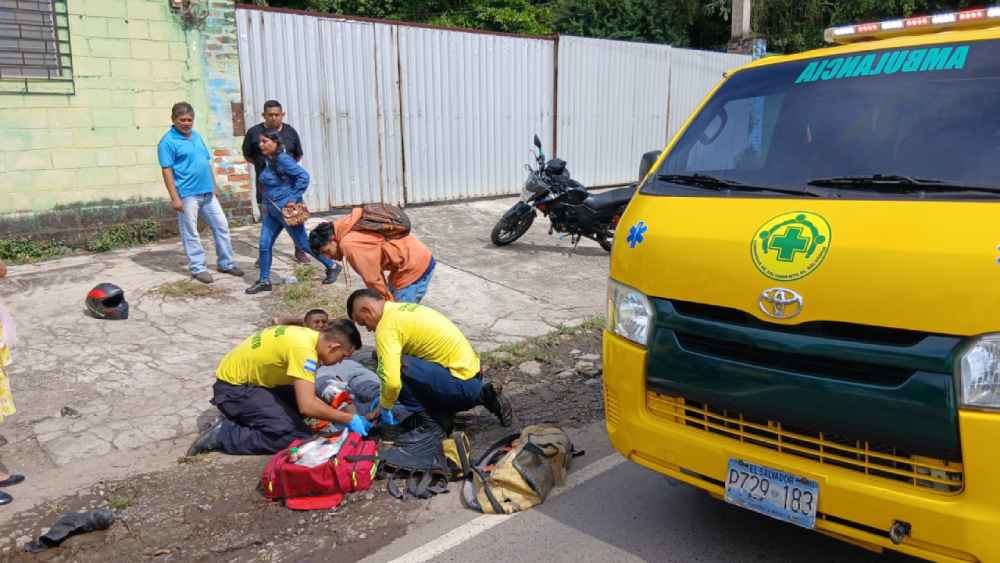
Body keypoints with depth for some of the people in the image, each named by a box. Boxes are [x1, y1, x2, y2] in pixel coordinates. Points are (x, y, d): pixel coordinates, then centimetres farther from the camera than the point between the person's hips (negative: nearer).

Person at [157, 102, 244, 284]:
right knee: (190, 233, 2)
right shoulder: (168, 141, -9)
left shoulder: (196, 135, 13)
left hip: (207, 192, 7)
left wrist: (213, 186, 18)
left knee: (221, 225, 10)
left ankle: (226, 263, 20)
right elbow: (167, 170, -12)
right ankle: (197, 268, 12)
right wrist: (174, 198, -16)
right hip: (187, 194, -7)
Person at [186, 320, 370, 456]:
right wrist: (349, 419, -21)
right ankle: (223, 434, -7)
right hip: (233, 387, -9)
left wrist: (337, 415, -1)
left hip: (252, 379, 10)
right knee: (294, 437, -17)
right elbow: (307, 406, -33)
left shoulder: (311, 337, 0)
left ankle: (244, 418, 9)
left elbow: (306, 398, 8)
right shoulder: (304, 348, -27)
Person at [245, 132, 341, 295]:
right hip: (272, 209, 9)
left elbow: (304, 176, -24)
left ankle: (332, 267, 17)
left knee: (303, 243, 2)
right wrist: (266, 205, 16)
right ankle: (264, 281, 15)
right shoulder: (268, 160, 9)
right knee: (264, 244, 6)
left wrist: (293, 199, -23)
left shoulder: (282, 159, -18)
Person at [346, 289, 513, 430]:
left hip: (461, 383, -10)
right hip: (472, 373, 10)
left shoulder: (387, 326, -15)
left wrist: (384, 408, -3)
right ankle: (481, 396, 13)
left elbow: (392, 381, -25)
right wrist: (385, 397, 26)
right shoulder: (403, 308, 14)